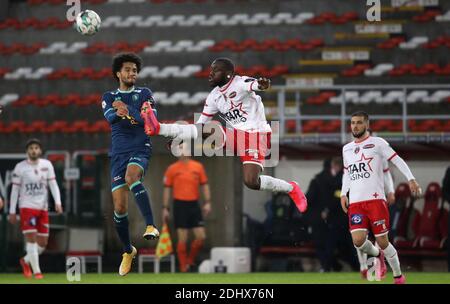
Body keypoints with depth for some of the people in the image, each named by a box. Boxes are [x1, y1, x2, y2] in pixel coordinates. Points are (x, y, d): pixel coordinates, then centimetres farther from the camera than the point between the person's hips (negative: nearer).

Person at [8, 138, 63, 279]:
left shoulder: (47, 165, 5)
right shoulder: (20, 167, -4)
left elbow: (53, 184, 2)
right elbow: (15, 190, -1)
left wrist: (57, 202, -14)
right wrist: (12, 211, -2)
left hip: (43, 208, 4)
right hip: (27, 207, -4)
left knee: (42, 243, 6)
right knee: (31, 239, -13)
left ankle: (26, 261, 30)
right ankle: (36, 271, -10)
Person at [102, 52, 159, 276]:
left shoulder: (144, 94, 9)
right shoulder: (109, 97, 13)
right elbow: (109, 116, -9)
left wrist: (127, 110, -23)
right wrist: (118, 113, -34)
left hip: (140, 149, -3)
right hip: (118, 153, 3)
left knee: (131, 176, -37)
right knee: (119, 207, -2)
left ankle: (150, 226, -40)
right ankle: (128, 251, 17)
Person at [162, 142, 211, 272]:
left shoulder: (198, 167, 7)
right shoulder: (172, 169, 2)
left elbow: (204, 185, 10)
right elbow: (167, 189, 5)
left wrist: (207, 202, -1)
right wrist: (165, 208, 1)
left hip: (194, 204, 3)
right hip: (180, 205, -3)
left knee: (201, 237, -3)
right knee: (182, 239, -3)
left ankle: (190, 261, 19)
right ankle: (183, 267, 4)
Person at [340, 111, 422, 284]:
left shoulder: (377, 143, 2)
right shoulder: (347, 149, 18)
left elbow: (397, 161, -2)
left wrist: (411, 179, -15)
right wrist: (343, 194, 17)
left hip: (375, 199, -4)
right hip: (355, 203, 4)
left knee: (382, 242, -5)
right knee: (358, 240, -14)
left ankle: (398, 276, 14)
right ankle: (377, 255, 19)